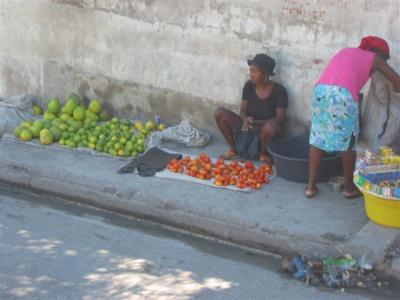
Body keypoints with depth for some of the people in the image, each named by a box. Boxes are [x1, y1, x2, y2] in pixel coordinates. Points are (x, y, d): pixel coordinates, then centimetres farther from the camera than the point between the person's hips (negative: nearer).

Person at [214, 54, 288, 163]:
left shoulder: (278, 91, -15)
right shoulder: (249, 86, -3)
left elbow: (280, 119, -17)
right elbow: (243, 111, -2)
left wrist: (256, 122, -29)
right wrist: (246, 120, -27)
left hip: (264, 131, -4)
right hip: (246, 126, 4)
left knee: (271, 126, -41)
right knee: (219, 113, -16)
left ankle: (263, 153, -7)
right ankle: (233, 149, -1)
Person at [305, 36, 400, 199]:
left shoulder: (346, 51, 34)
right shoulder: (375, 59, 19)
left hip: (320, 90, 5)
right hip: (342, 95, -5)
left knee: (317, 139, 15)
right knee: (347, 142, 11)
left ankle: (310, 185, 18)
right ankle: (349, 187, 23)